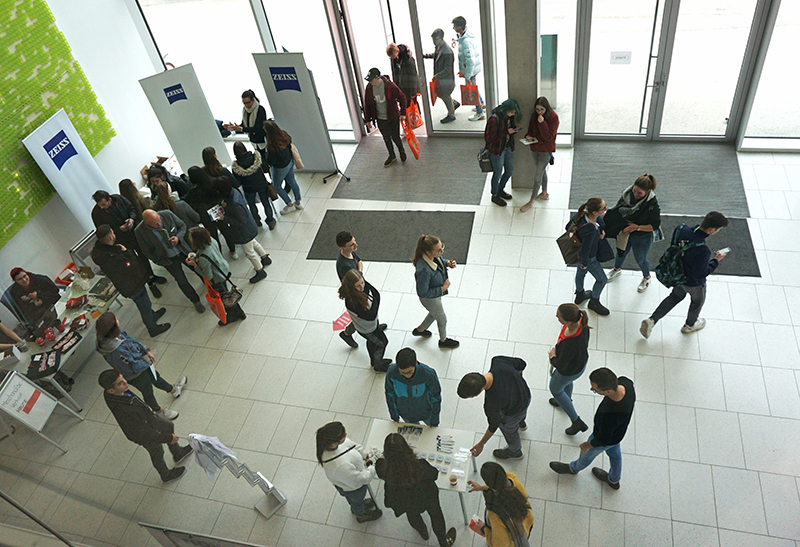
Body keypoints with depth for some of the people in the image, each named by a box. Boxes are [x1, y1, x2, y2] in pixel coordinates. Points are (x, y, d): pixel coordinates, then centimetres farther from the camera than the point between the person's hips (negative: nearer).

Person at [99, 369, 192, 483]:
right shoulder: (122, 412, -47)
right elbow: (145, 434, -34)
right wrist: (168, 438, -22)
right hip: (146, 437, -7)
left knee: (169, 426, 29)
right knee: (157, 455, 21)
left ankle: (178, 454, 57)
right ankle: (166, 475, 54)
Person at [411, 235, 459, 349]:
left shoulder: (434, 256, -22)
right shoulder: (424, 270, -44)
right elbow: (422, 293, -32)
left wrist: (447, 263, -16)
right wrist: (442, 289, -27)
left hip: (436, 293, 7)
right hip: (430, 299, -7)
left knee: (434, 313, 35)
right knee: (442, 319, 22)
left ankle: (419, 330, 62)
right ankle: (443, 340, 54)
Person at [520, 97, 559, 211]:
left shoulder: (553, 117, -18)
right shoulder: (534, 116, -1)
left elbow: (549, 136, -23)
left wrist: (542, 123, -31)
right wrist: (528, 135, -6)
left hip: (546, 150, -7)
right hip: (535, 148, 7)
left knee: (537, 176, -4)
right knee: (542, 171, 23)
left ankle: (531, 201, 5)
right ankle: (544, 193, 41)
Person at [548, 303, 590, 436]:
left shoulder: (570, 344, -48)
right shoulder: (580, 320, -27)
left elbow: (561, 365, -30)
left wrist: (552, 356, -9)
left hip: (569, 372, -7)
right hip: (581, 361, 7)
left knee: (555, 389, 25)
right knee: (567, 383, 38)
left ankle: (577, 422, 38)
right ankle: (567, 402, 70)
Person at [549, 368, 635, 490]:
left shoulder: (608, 415, -49)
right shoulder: (624, 382, -32)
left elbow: (603, 439, -27)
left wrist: (588, 445, -8)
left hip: (606, 441, -6)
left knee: (587, 454, 27)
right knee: (614, 453, 34)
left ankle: (573, 468, 61)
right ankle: (614, 480, 64)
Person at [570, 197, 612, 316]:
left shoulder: (582, 213, -23)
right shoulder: (590, 230, -44)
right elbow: (585, 250, -31)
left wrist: (601, 231, -8)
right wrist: (584, 263, -11)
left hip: (578, 252, 8)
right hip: (590, 258, -8)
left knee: (580, 272, 33)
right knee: (601, 279, 19)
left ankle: (579, 295, 61)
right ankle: (594, 302, 45)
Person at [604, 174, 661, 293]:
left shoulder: (653, 205, -30)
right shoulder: (627, 195, -19)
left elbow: (655, 225, -20)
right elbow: (617, 210, -3)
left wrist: (637, 227, -29)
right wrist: (623, 227, -15)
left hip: (641, 238, -4)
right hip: (624, 234, 4)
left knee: (640, 260, 17)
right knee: (621, 252, 28)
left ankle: (646, 277, 50)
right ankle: (617, 269, 60)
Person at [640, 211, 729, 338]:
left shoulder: (684, 230, -21)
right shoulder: (703, 251, -41)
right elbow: (701, 274, -27)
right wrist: (716, 260, -17)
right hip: (693, 283, -6)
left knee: (676, 296, 31)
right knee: (697, 301, 26)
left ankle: (651, 320, 23)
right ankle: (690, 325, 54)